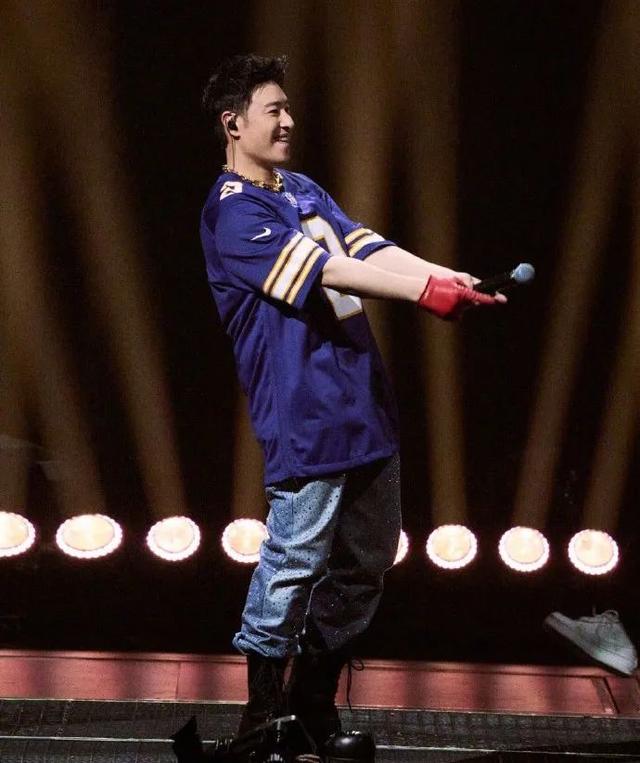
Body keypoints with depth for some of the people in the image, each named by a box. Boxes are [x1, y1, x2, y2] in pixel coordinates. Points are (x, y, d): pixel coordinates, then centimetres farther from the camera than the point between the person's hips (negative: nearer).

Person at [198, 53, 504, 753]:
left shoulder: (304, 192, 19)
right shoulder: (232, 212, -8)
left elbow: (373, 251, 7)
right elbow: (327, 271, -19)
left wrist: (454, 278, -9)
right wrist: (425, 291, -24)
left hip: (366, 405, 9)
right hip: (305, 417, -9)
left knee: (368, 562, 13)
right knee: (294, 565, -6)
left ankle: (315, 705, 25)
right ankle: (263, 717, 8)